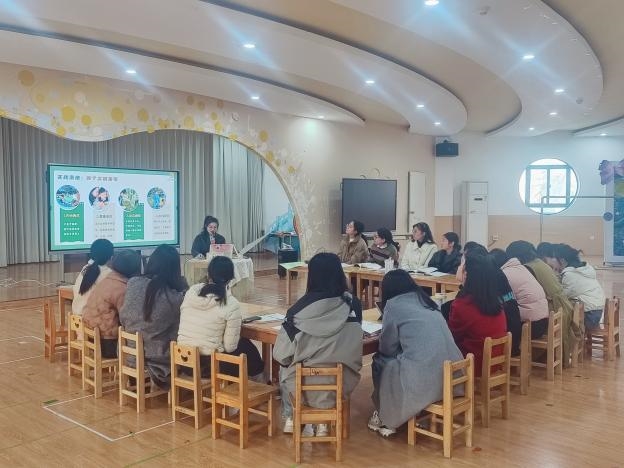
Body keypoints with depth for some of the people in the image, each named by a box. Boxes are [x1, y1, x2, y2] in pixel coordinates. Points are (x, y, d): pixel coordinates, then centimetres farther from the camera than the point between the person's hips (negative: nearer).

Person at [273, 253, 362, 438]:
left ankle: (290, 418, 38)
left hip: (306, 386, -2)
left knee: (284, 370, 30)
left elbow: (281, 355, -11)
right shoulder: (353, 305, -12)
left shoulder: (301, 308, -20)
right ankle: (322, 422, 30)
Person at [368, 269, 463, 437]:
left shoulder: (394, 305, 0)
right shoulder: (425, 301, 18)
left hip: (424, 380, -7)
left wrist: (382, 336, 25)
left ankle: (386, 419, 28)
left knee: (380, 362, 17)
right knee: (395, 360, 27)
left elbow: (387, 348, 6)